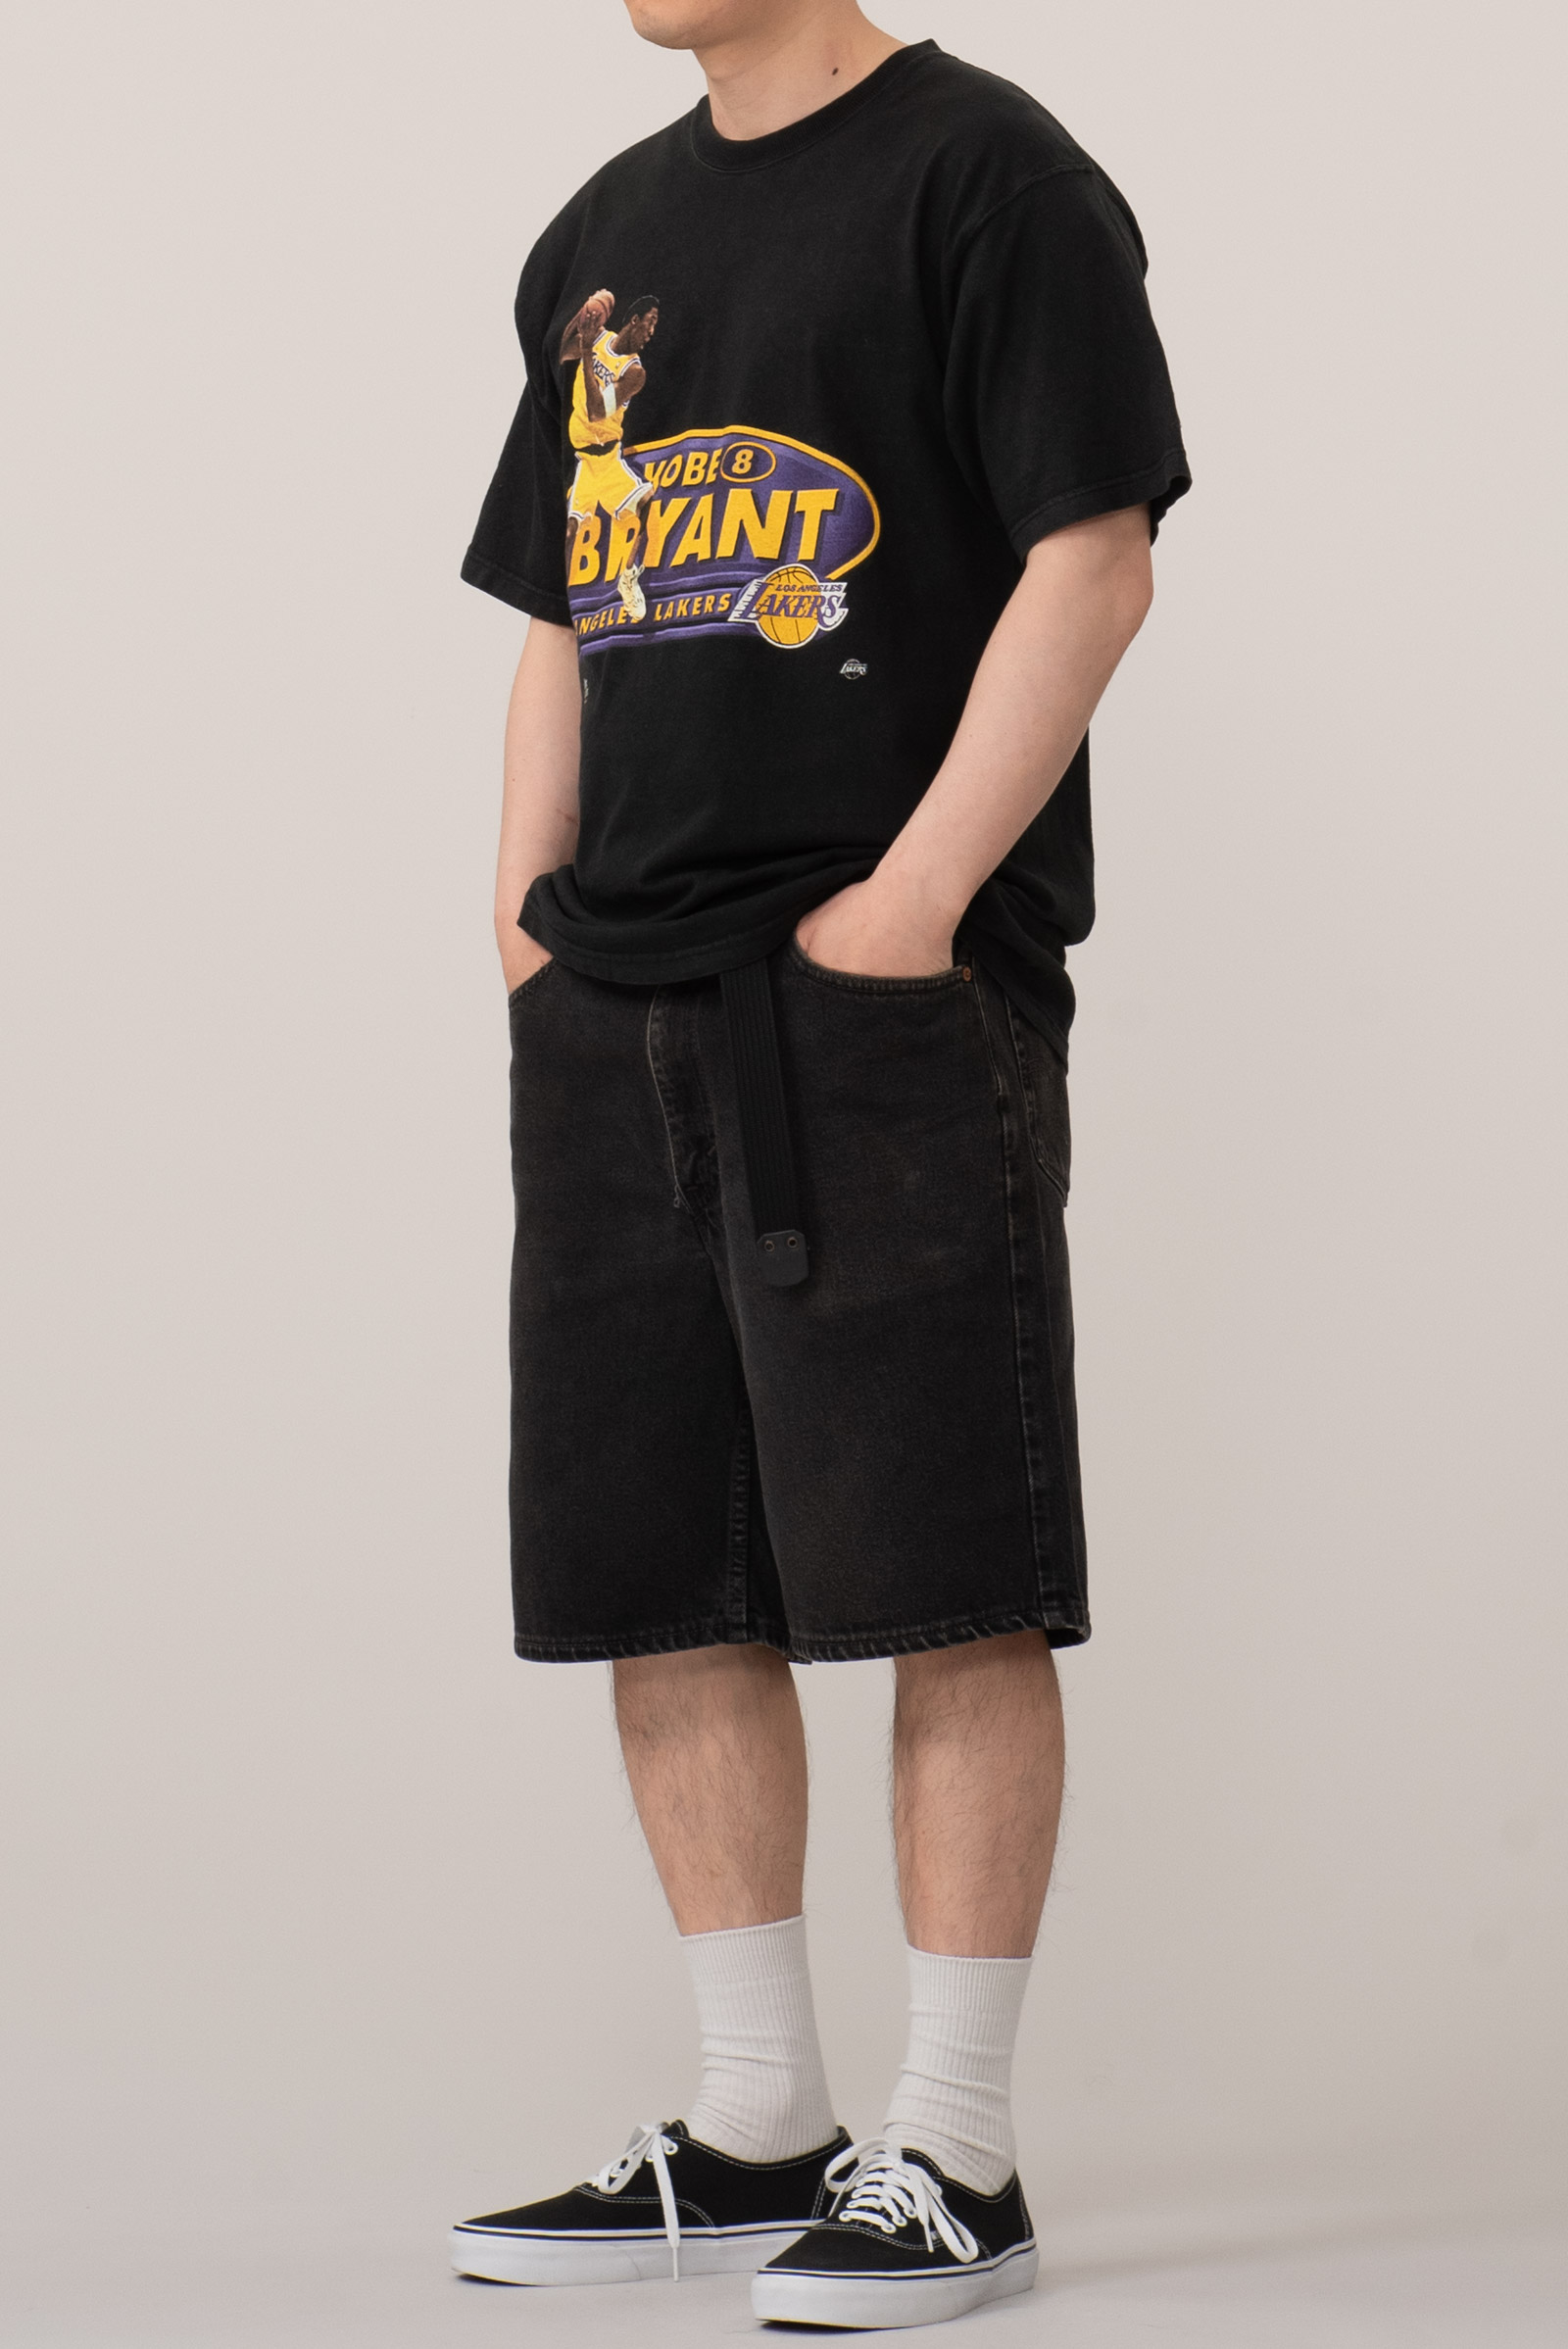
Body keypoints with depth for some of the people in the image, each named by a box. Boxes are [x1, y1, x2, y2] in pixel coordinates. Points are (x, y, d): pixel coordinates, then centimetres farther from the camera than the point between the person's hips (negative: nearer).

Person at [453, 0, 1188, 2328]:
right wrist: (532, 918, 10)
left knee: (944, 1577, -4)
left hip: (895, 1000, -7)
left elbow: (1094, 560, -10)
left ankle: (954, 2159, 3)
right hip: (622, 1012, 8)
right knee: (657, 1580, 9)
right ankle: (759, 2129, 19)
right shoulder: (606, 237, 19)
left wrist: (918, 892, -16)